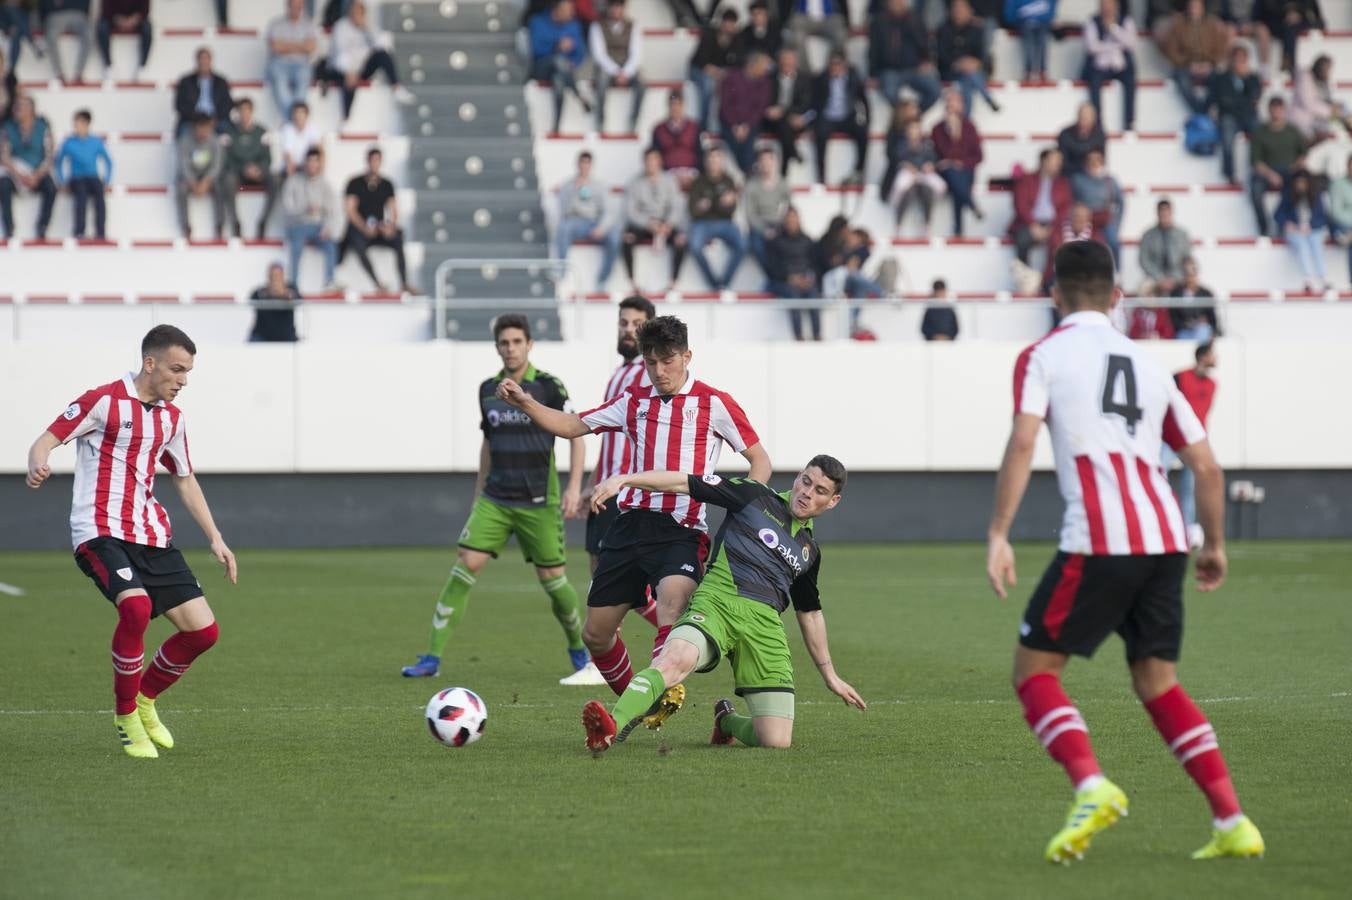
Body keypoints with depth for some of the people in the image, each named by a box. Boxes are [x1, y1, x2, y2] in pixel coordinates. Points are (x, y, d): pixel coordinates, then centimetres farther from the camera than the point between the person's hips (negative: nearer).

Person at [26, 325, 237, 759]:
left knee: (203, 629, -3)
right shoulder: (104, 401, -6)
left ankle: (145, 700, 22)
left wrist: (215, 539, 21)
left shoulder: (172, 417, 15)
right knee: (135, 606, -32)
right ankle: (126, 715, -12)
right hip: (101, 531, -7)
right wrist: (38, 464, -31)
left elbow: (185, 479, 26)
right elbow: (47, 439, -7)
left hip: (151, 535, 7)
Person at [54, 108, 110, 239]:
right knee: (82, 194, -36)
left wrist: (106, 179, 7)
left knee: (99, 193, -34)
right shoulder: (69, 142, 4)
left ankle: (101, 232, -37)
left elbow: (108, 161, 18)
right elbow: (59, 162, 14)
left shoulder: (96, 142, 8)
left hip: (93, 178, 1)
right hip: (76, 178, -1)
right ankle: (79, 232, -38)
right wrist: (62, 180, 3)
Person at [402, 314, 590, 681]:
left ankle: (578, 648, 28)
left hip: (538, 502, -3)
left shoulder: (548, 387, -7)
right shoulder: (488, 390, 7)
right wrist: (479, 490, 20)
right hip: (495, 500, 3)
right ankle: (432, 658, -8)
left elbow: (576, 436, -4)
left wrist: (574, 487, -13)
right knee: (464, 567, -9)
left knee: (553, 579, 2)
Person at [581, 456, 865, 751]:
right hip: (715, 603, -4)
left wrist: (830, 676, 38)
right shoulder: (756, 496, 14)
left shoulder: (810, 550, 25)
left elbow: (810, 614, 36)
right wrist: (625, 479, -5)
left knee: (776, 741, -10)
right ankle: (610, 730, -57)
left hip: (765, 624, 4)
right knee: (676, 659, -38)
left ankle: (727, 720, 24)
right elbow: (684, 483, 7)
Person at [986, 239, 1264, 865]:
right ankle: (1232, 823, 7)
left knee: (1033, 668, 6)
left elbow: (1022, 444, -9)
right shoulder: (1148, 365, 22)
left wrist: (998, 535, -10)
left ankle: (1091, 787, -18)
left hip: (1098, 543, -5)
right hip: (1165, 538, 5)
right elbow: (1205, 466, 21)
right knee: (1156, 680, 17)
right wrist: (1214, 545, 33)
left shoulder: (1044, 356, 6)